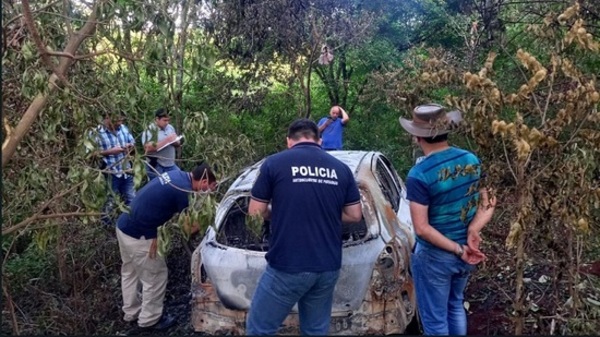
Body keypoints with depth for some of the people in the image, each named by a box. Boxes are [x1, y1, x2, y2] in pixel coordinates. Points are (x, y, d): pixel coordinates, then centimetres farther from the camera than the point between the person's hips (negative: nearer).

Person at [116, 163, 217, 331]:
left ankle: (131, 312, 41)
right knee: (156, 276, 7)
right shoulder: (184, 190, -21)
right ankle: (149, 320, 23)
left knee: (130, 272, 24)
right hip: (137, 236, -10)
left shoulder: (178, 175, 4)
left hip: (124, 226, 10)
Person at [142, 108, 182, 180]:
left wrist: (175, 141, -11)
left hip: (171, 166, 6)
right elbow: (148, 148, -24)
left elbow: (178, 143, 15)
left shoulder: (170, 128, 7)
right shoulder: (149, 131, -11)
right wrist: (166, 141, -24)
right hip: (156, 167, -6)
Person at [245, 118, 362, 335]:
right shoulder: (341, 169, 7)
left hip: (287, 266, -4)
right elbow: (355, 215, 11)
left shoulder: (274, 163, -3)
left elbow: (255, 212, 1)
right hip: (328, 266, 5)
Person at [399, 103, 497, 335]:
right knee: (455, 306, 27)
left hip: (434, 257, -6)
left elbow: (422, 228, -23)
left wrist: (459, 249, -16)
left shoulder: (419, 175, -23)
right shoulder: (471, 160, -3)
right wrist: (472, 231, -13)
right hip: (467, 254, 7)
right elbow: (487, 205, 1)